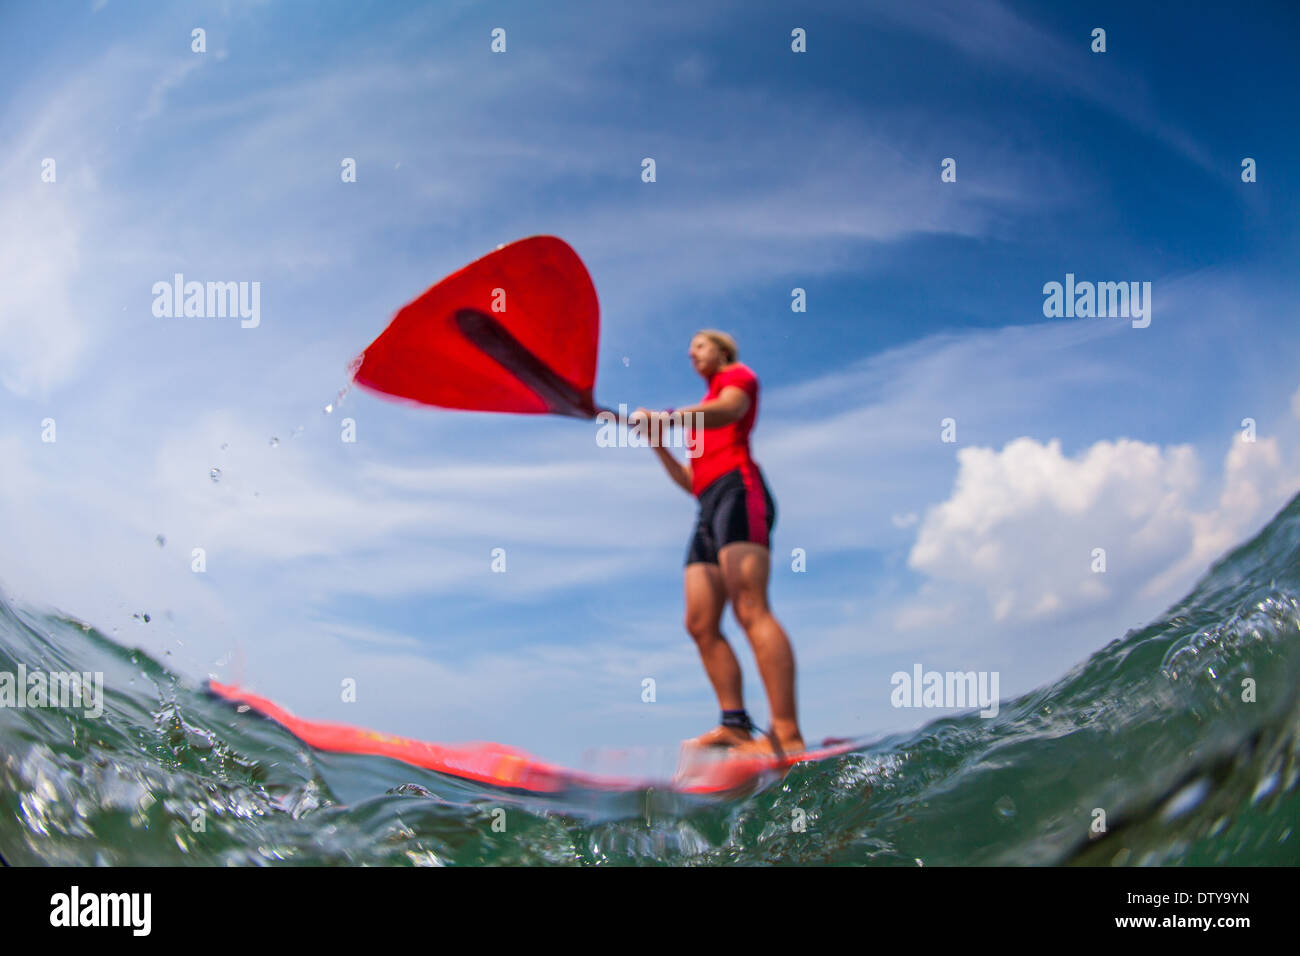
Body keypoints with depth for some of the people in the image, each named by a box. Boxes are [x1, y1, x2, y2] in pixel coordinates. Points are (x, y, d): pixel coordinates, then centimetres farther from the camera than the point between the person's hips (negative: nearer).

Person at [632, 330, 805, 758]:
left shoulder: (737, 374, 13)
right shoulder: (701, 413, 34)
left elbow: (727, 410, -13)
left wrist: (669, 417, -31)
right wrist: (657, 443, 18)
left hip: (737, 489, -9)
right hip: (709, 509, 9)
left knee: (750, 608, -24)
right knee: (701, 624, -4)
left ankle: (787, 735, -33)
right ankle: (735, 724, -7)